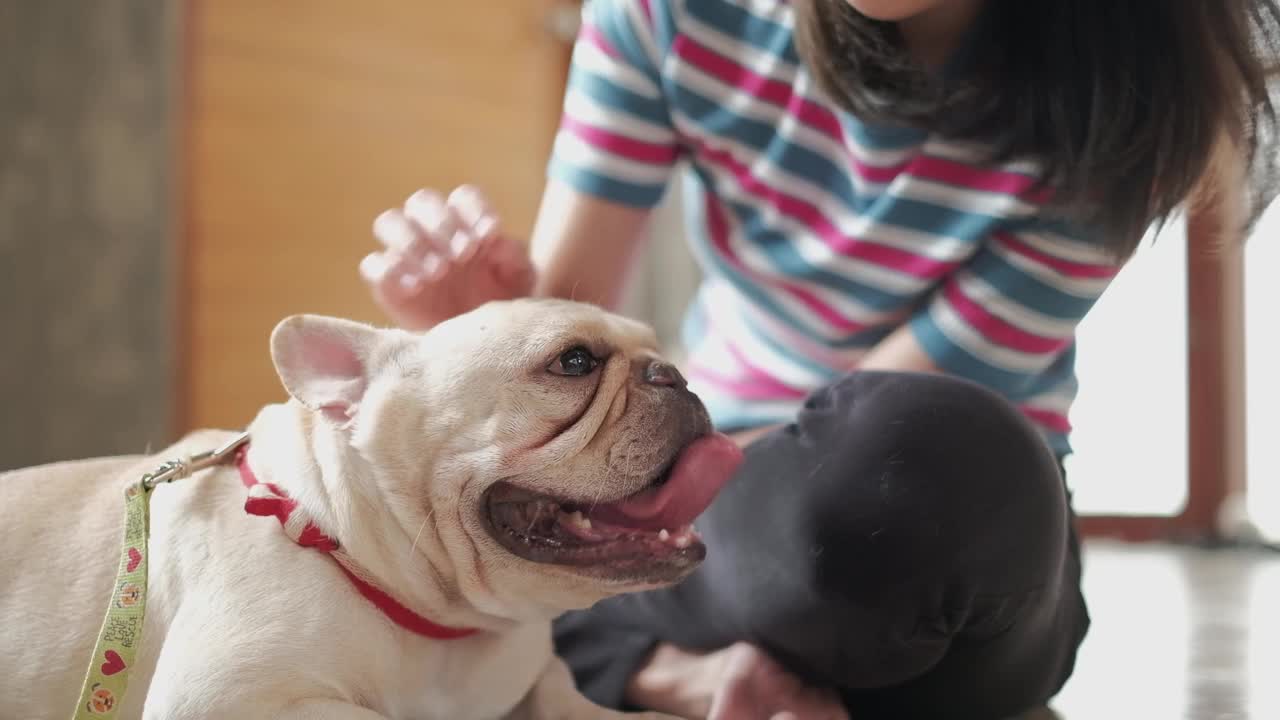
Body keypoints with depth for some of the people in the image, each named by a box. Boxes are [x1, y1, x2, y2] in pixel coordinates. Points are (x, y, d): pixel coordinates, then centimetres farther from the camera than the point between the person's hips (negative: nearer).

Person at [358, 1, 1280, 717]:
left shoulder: (1108, 104, -22)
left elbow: (861, 448, -22)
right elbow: (567, 306, -12)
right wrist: (493, 311, -37)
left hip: (961, 538, -2)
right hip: (721, 496, 3)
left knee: (923, 466, -38)